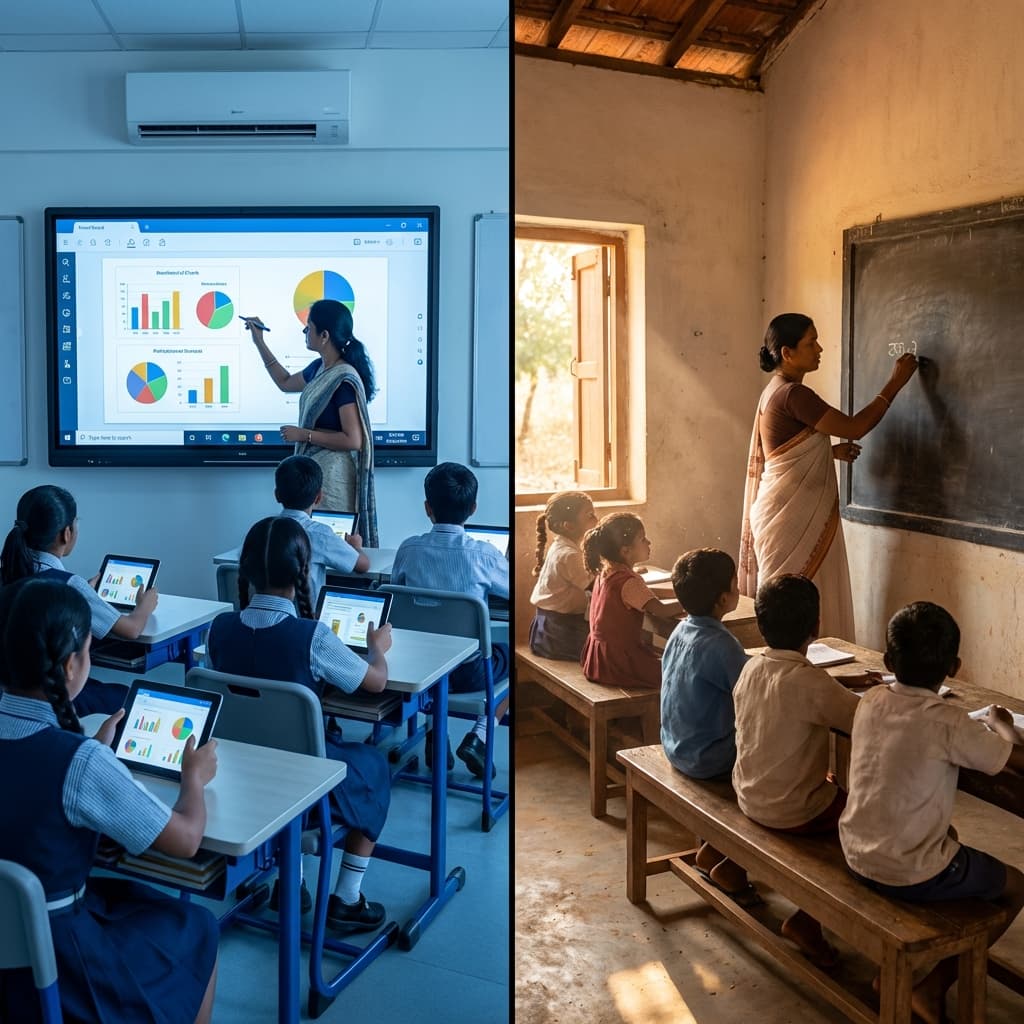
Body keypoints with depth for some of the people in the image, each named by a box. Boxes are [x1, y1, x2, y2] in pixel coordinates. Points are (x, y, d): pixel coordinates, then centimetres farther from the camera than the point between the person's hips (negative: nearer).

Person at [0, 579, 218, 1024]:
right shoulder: (81, 761, -28)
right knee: (197, 929, 17)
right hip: (52, 963, -6)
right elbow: (185, 840, -17)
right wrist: (194, 777, 0)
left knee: (128, 894, 30)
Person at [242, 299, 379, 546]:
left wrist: (304, 434, -16)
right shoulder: (319, 368, 8)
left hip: (332, 476, -9)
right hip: (313, 469, 9)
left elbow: (352, 440, -22)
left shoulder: (344, 379, -18)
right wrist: (259, 342, 25)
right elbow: (285, 382, 29)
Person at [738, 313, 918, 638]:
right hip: (791, 516, -10)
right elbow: (854, 428, -16)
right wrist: (895, 382, -8)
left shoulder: (777, 391, 13)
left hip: (792, 513, 10)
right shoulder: (792, 394, -18)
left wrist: (832, 451, 9)